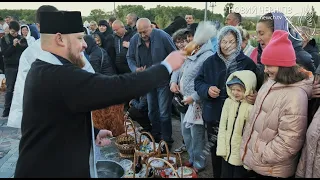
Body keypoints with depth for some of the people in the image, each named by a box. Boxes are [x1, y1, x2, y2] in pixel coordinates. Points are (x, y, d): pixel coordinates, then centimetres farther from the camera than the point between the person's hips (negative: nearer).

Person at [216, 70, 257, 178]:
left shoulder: (252, 107, -17)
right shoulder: (228, 102, -2)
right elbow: (222, 126, 0)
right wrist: (222, 149, -2)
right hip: (227, 151, 4)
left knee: (239, 175, 14)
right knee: (225, 175, 19)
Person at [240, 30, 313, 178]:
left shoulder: (295, 95, -25)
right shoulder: (271, 82, 1)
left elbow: (288, 143, -25)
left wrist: (261, 158, -15)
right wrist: (246, 149, 10)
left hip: (272, 170, -7)